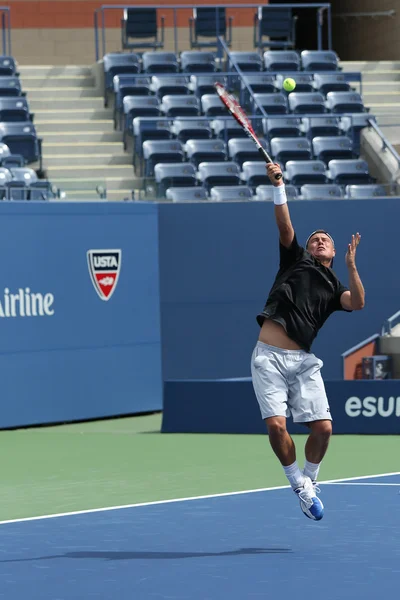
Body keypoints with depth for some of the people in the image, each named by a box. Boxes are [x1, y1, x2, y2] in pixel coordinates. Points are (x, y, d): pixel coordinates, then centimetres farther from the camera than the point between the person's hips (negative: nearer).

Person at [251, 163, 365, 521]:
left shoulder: (335, 287, 16)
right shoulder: (295, 260, 14)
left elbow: (358, 304, -5)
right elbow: (285, 225, 0)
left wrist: (351, 265, -12)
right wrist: (278, 185, -12)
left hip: (303, 360, 2)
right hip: (269, 358, -2)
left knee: (323, 427, -9)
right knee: (276, 425, -15)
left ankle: (310, 480, 17)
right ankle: (298, 484, 7)